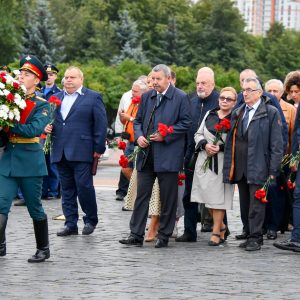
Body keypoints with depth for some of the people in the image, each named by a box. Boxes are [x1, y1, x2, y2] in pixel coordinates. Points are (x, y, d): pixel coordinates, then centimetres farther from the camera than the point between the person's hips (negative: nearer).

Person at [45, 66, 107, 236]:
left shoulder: (93, 98, 1)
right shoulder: (56, 98, 16)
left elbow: (101, 124, -2)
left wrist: (99, 149, -7)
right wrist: (47, 127, 1)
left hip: (82, 152, -5)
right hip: (61, 152, 5)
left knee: (84, 186, -8)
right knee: (67, 189, 7)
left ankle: (91, 220, 9)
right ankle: (71, 224, 12)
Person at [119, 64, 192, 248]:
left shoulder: (180, 98, -4)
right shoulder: (147, 97, 13)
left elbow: (186, 123, -6)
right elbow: (138, 120, 19)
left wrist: (165, 135, -13)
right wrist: (138, 136, -2)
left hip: (168, 155, -5)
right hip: (146, 154, 5)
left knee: (168, 198, 3)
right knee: (141, 195, 3)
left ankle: (164, 236, 11)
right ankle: (136, 235, 4)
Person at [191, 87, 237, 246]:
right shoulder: (209, 114, 12)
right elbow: (198, 134, 14)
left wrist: (221, 147, -16)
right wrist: (205, 145, -5)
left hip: (223, 162, -5)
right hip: (205, 160, 5)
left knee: (218, 196, -4)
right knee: (208, 195, 7)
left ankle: (216, 232, 3)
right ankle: (221, 226, 25)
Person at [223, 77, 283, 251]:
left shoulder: (271, 113, -2)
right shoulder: (237, 114, 14)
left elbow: (277, 144, -5)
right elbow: (230, 142, 15)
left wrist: (273, 170, -11)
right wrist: (228, 168, 8)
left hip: (258, 169, -6)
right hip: (240, 168, 6)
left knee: (256, 205, -6)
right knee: (245, 205, 10)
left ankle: (255, 238, -1)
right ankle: (249, 235, 18)